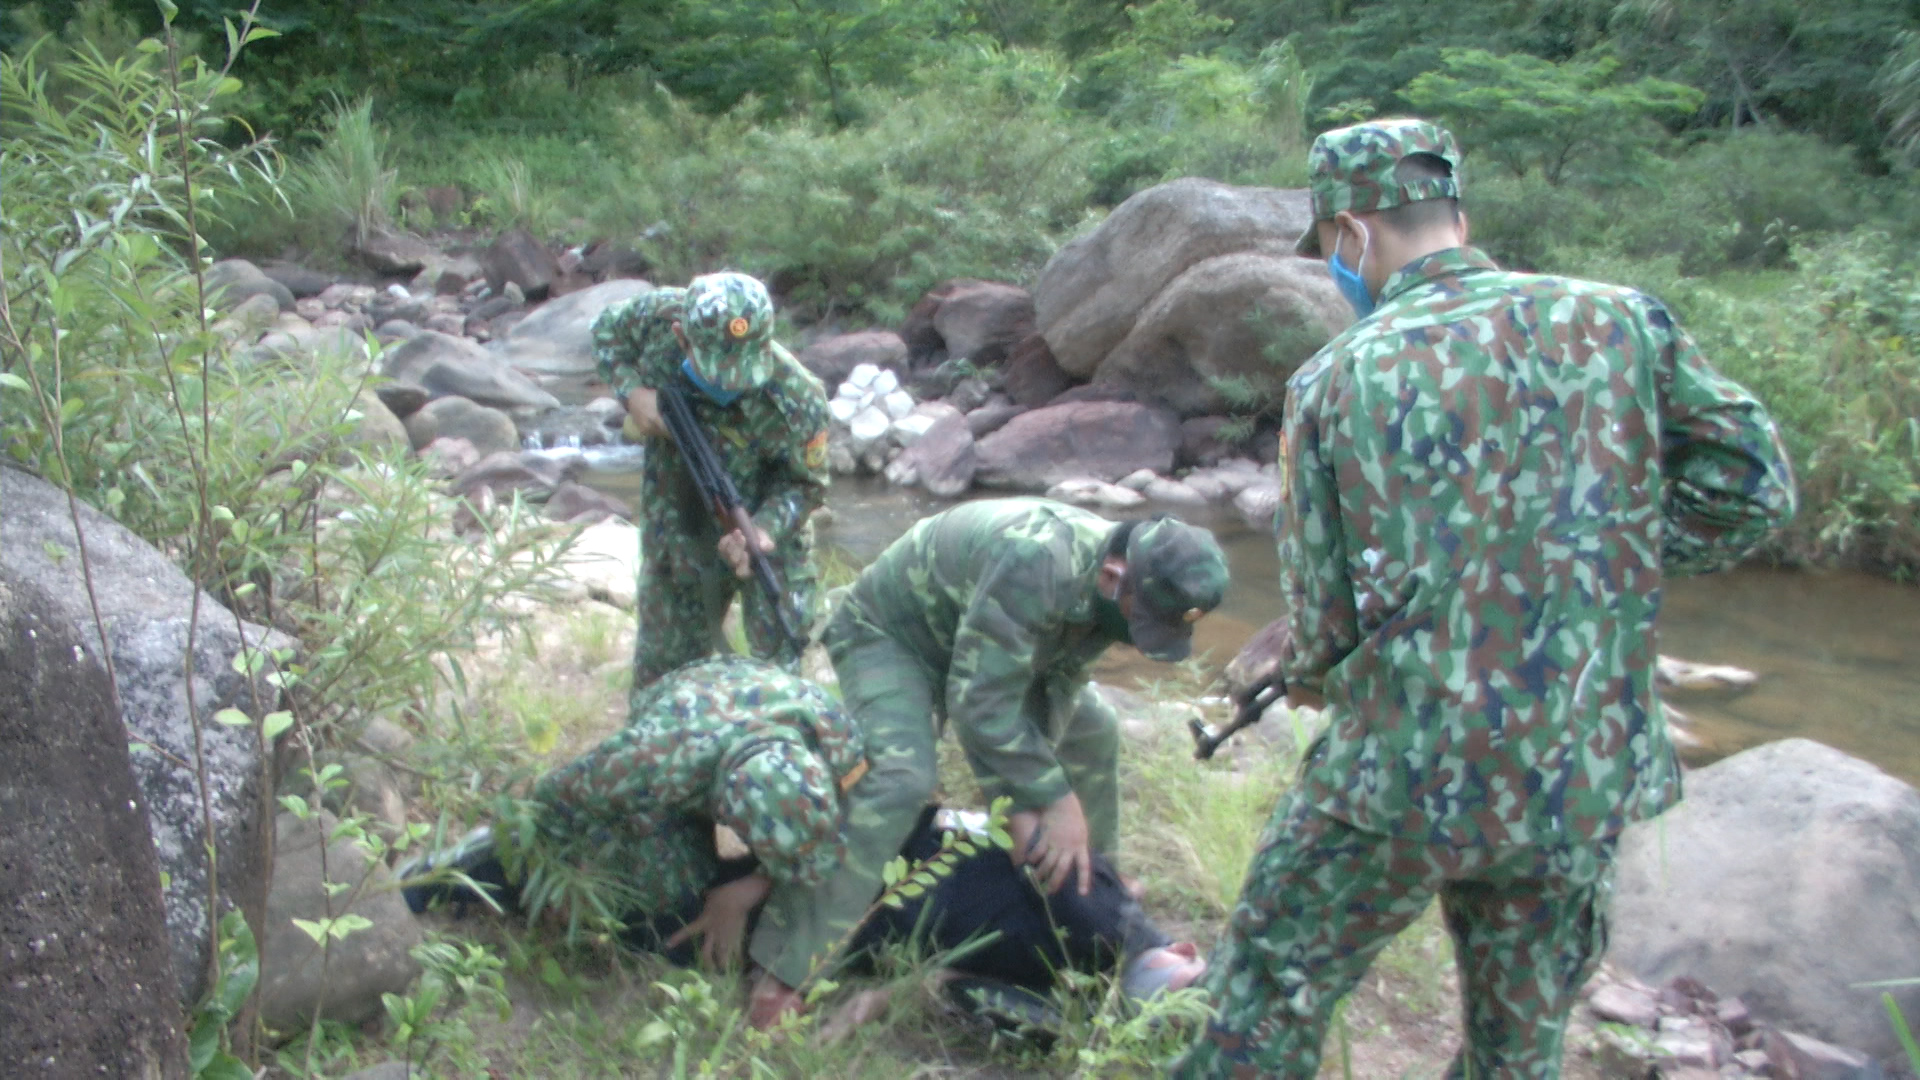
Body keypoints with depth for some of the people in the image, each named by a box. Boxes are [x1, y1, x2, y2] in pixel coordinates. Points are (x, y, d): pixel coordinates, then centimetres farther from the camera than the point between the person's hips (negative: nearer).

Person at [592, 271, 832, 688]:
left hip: (768, 533, -2)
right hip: (675, 530, 3)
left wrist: (765, 529, -36)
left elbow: (806, 485, -17)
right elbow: (606, 330, -3)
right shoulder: (656, 317, -26)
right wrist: (633, 392, -21)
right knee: (663, 667, 16)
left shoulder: (797, 401, -32)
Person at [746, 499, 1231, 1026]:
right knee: (898, 780, -31)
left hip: (977, 645, 9)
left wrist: (1029, 799, -21)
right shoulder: (1035, 565, -42)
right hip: (886, 633, -8)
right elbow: (979, 704, -38)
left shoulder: (1109, 586, -14)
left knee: (1090, 729, 13)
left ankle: (1090, 881, 35)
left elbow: (1056, 689, -11)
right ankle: (782, 968, -28)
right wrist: (1050, 798, -30)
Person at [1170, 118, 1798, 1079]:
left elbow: (1321, 617, -3)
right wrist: (1607, 559, 11)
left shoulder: (1334, 379, -6)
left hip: (1402, 778, -2)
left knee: (1271, 999, 17)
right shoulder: (1621, 321, -2)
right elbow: (1748, 489, 0)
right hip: (1582, 782, 3)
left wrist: (1309, 675, 18)